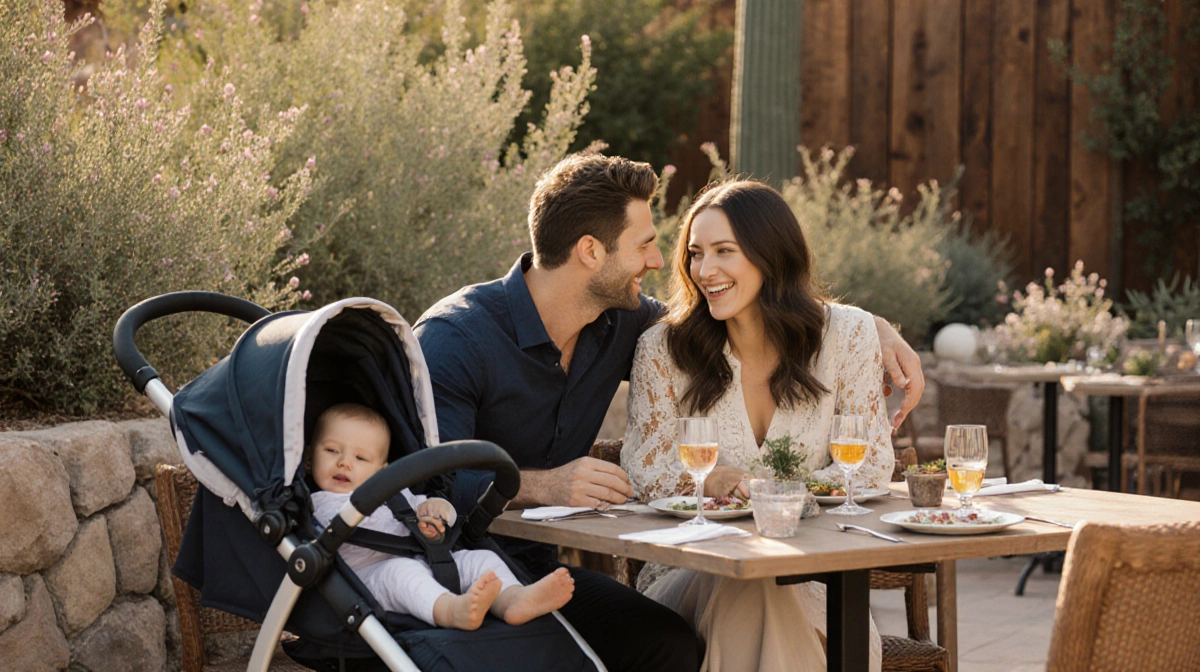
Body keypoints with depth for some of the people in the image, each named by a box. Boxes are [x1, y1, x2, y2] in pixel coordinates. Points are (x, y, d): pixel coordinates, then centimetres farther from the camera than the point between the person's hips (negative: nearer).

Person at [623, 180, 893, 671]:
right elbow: (644, 471, -2)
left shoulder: (845, 334, -1)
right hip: (689, 571, 0)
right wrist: (709, 481, -24)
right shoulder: (663, 347, 0)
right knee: (745, 591, -36)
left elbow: (872, 465, 0)